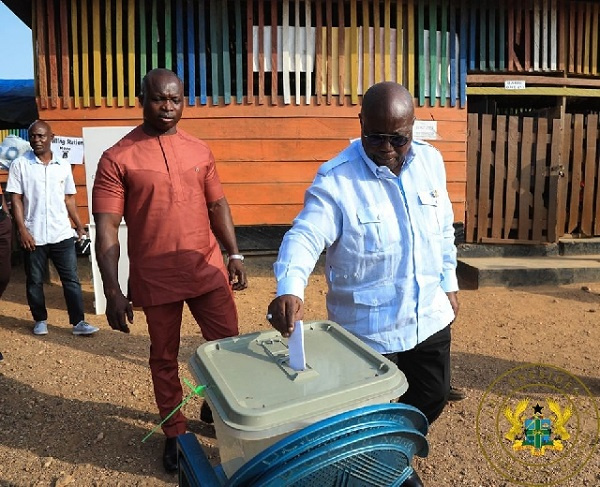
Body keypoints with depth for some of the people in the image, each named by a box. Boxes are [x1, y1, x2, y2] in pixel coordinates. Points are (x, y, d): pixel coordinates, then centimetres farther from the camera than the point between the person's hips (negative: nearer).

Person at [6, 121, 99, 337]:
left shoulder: (63, 166, 6)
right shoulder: (20, 164, -2)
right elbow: (16, 200, -3)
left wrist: (80, 226, 9)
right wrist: (22, 230, -11)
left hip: (62, 234, 2)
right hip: (33, 236, -1)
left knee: (71, 279, 2)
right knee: (35, 281, 10)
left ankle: (78, 322, 8)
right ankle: (40, 320, 26)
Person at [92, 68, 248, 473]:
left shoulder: (200, 150, 6)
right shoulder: (117, 158, -6)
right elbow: (107, 228, -9)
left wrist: (235, 254, 4)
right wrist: (113, 291, -14)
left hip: (208, 270, 3)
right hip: (156, 280, -3)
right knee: (165, 358, 14)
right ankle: (175, 432, 36)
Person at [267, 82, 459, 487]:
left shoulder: (431, 162, 0)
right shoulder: (336, 179, -19)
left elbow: (444, 230, 11)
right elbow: (305, 235, -30)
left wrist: (449, 283, 14)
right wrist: (290, 289, -48)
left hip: (431, 318, 6)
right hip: (369, 329, -5)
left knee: (432, 399, 23)